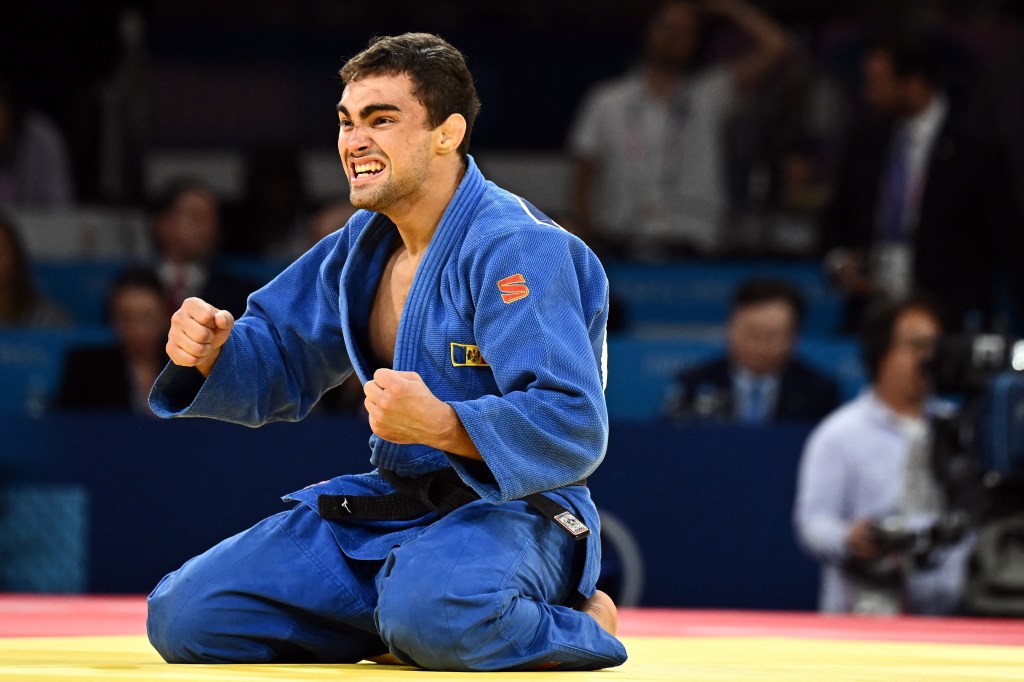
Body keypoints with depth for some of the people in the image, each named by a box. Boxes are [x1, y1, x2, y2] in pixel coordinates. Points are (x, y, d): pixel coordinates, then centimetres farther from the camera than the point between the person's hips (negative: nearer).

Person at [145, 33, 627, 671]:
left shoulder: (518, 249, -17)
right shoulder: (363, 244, 11)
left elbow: (575, 430, -26)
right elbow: (280, 361, 17)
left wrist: (442, 426, -41)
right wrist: (213, 351, -7)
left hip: (510, 510, -8)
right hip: (385, 508, 8)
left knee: (436, 616, -43)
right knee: (182, 617, -4)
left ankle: (578, 624, -7)